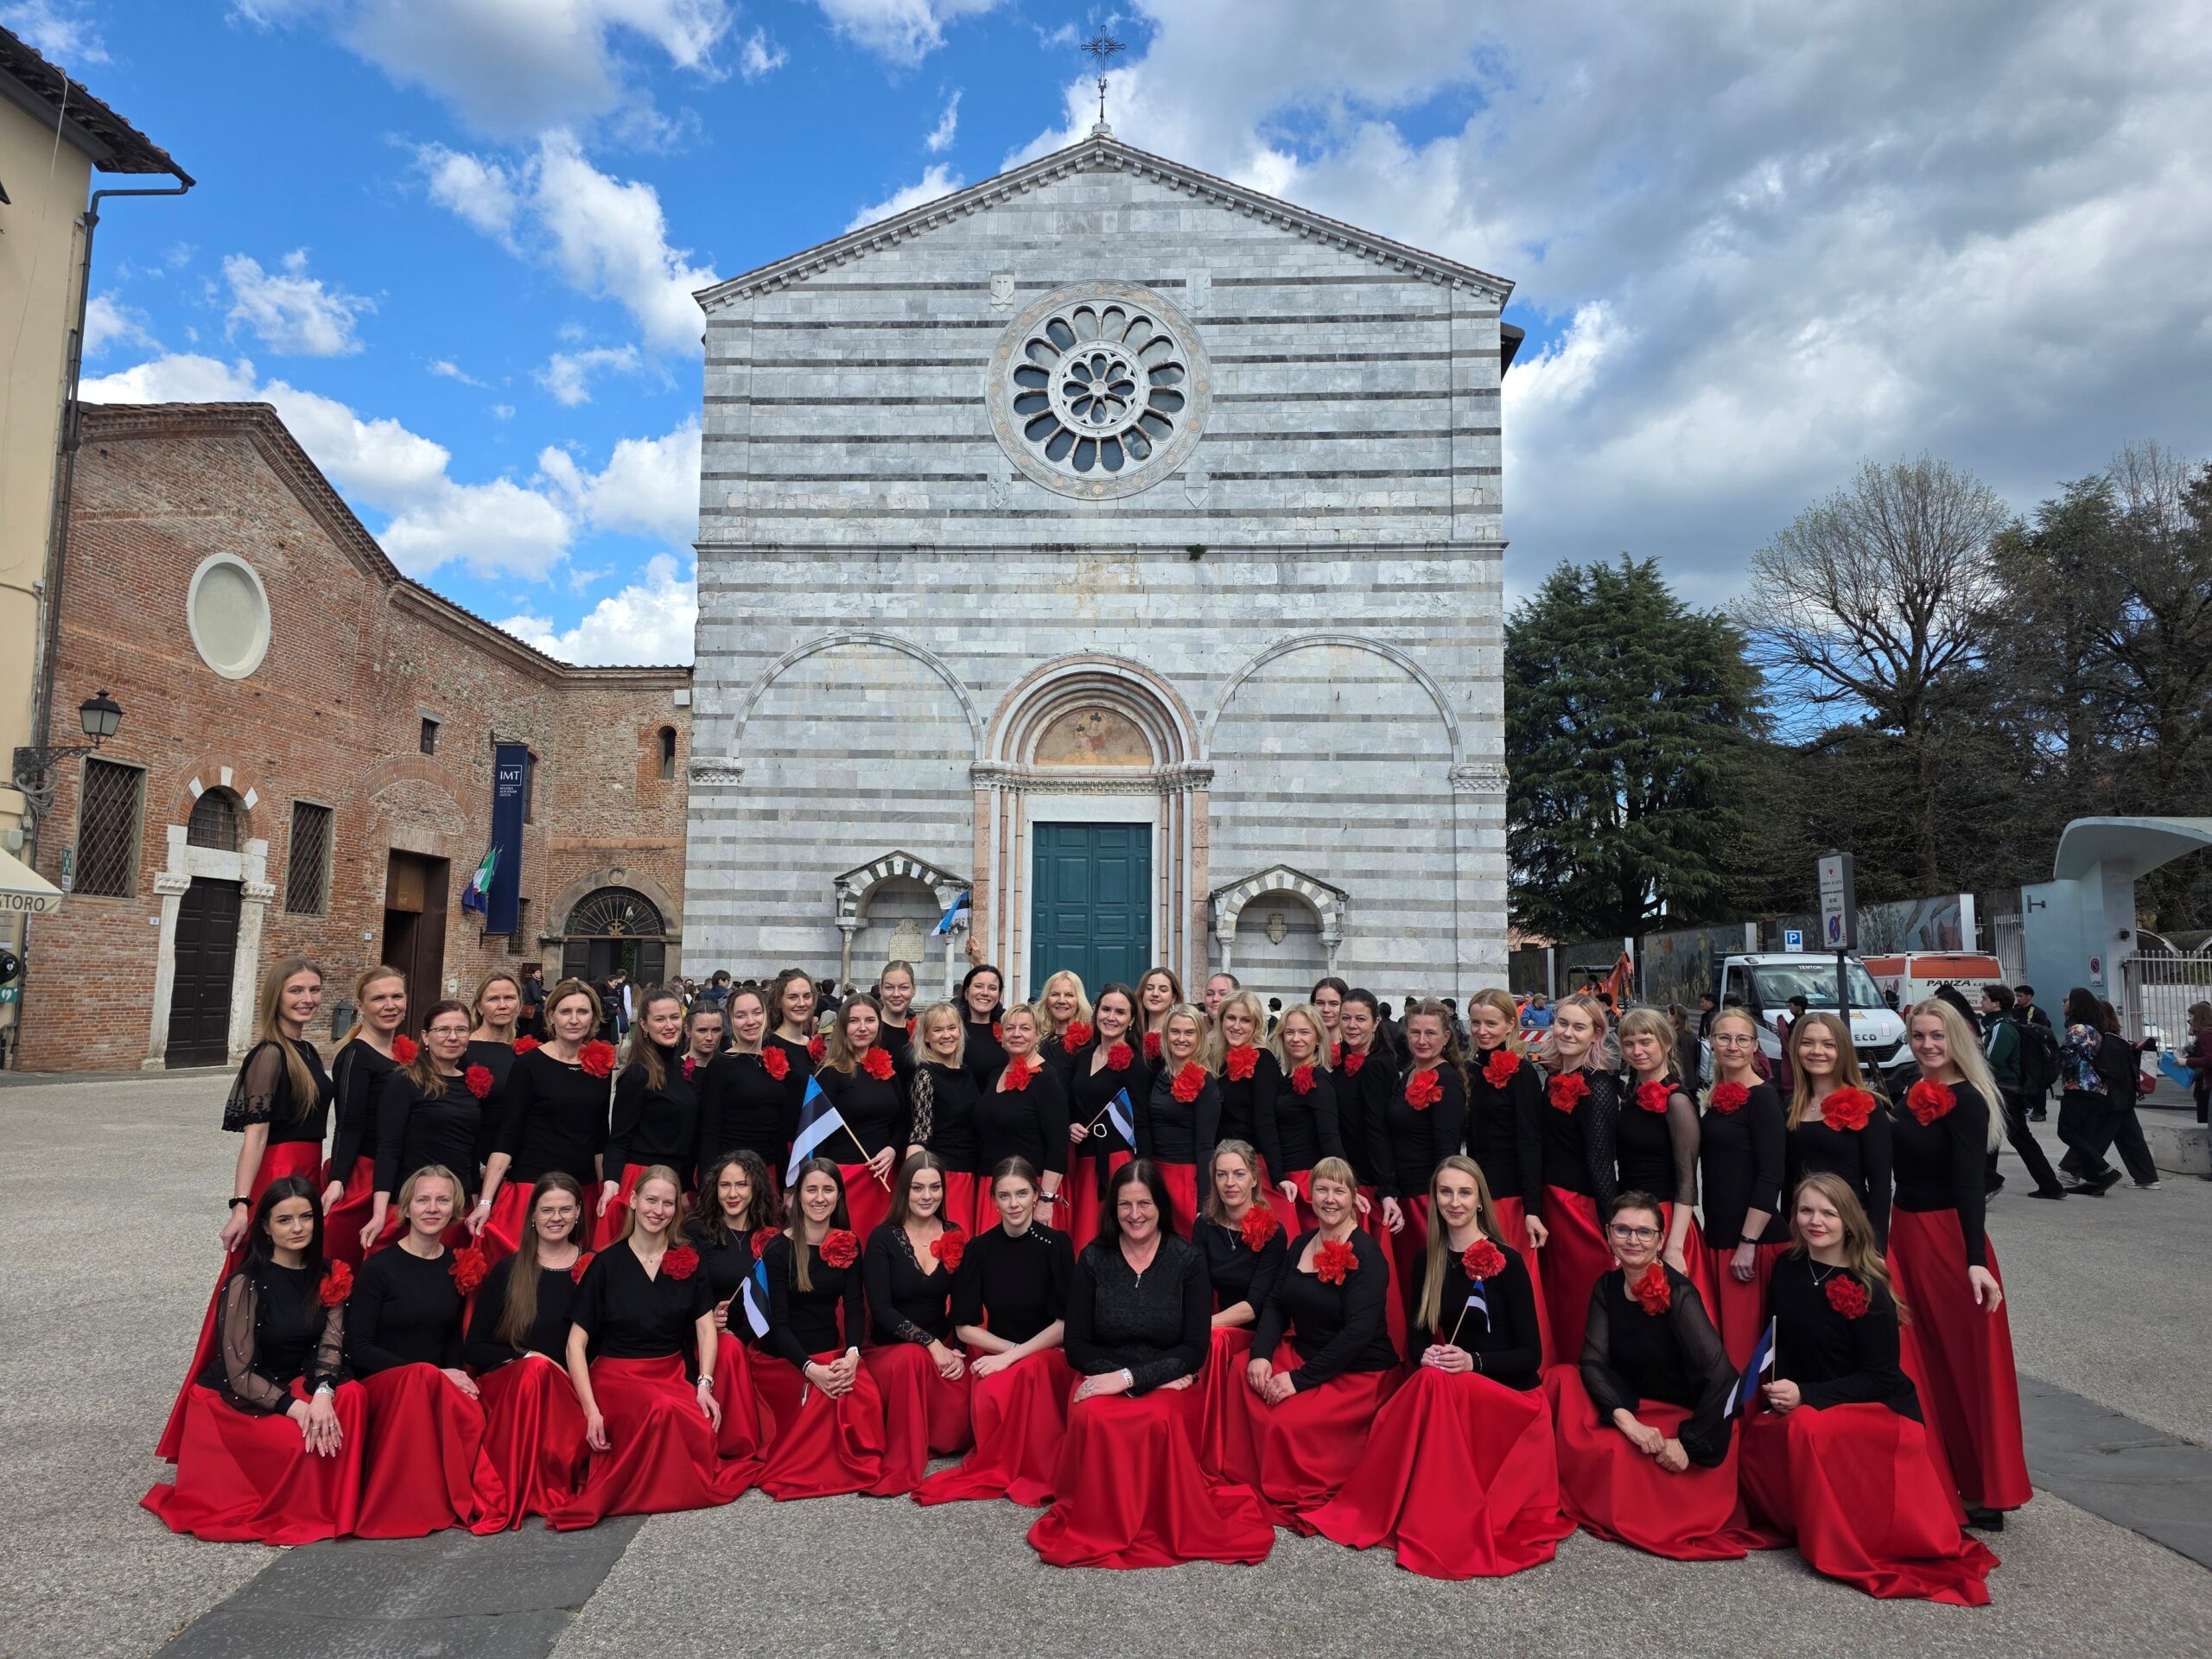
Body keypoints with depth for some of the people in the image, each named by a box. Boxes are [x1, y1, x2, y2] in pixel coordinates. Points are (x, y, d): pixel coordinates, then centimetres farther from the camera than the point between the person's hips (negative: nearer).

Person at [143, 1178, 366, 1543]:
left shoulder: (328, 1274, -2)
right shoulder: (245, 1283, -17)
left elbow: (332, 1342, -9)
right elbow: (239, 1373, -18)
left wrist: (322, 1392, -30)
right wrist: (294, 1407, -30)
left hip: (297, 1385, 5)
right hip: (233, 1399, -5)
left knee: (351, 1396, -26)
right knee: (299, 1440, -31)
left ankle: (337, 1506, -9)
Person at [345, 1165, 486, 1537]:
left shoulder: (459, 1265, 9)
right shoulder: (379, 1267, -4)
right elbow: (358, 1349, -7)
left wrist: (455, 1372, -6)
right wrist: (435, 1374, -15)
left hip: (441, 1385, 3)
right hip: (382, 1383, -3)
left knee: (473, 1413, -33)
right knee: (423, 1377, -38)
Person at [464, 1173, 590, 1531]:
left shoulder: (592, 1269, 9)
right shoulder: (507, 1271, 9)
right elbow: (473, 1348, 7)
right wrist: (523, 1360, -10)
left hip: (572, 1389, -1)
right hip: (507, 1382, 1)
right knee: (535, 1372, -34)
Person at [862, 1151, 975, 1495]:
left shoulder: (956, 1238, 4)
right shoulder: (883, 1239, -7)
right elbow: (881, 1310, -13)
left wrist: (956, 1351, -11)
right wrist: (931, 1344, -22)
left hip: (943, 1348, 3)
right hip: (888, 1350, -3)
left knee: (960, 1418, -27)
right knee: (911, 1357, -38)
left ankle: (929, 1440, 8)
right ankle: (900, 1465, -21)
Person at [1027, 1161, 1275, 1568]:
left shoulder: (1188, 1260, -1)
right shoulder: (1093, 1260, 1)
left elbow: (1195, 1349, -4)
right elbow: (1077, 1346, 1)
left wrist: (1130, 1377, -17)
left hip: (1170, 1385, -1)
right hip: (1104, 1378, 1)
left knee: (1162, 1420, -34)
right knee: (1093, 1418, -33)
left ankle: (1168, 1525, -8)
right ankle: (1095, 1527, -9)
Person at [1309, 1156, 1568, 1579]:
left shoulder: (1507, 1261, -9)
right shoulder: (1429, 1261, 6)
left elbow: (1532, 1354, -9)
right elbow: (1416, 1338, 9)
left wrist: (1473, 1362, -25)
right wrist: (1426, 1355, -15)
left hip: (1509, 1395, -4)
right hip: (1452, 1389, 4)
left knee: (1433, 1386, -32)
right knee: (1429, 1382, -30)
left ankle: (1435, 1525, -21)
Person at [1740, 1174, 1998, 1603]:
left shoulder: (1867, 1290, -14)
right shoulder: (1788, 1271, 1)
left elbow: (1879, 1377, -14)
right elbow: (1782, 1346, 12)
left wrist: (1805, 1395, -22)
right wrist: (1779, 1393, -5)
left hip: (1879, 1412, -5)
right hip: (1799, 1408, 5)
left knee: (1808, 1428, -35)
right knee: (1755, 1436, -24)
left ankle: (1837, 1546, -15)